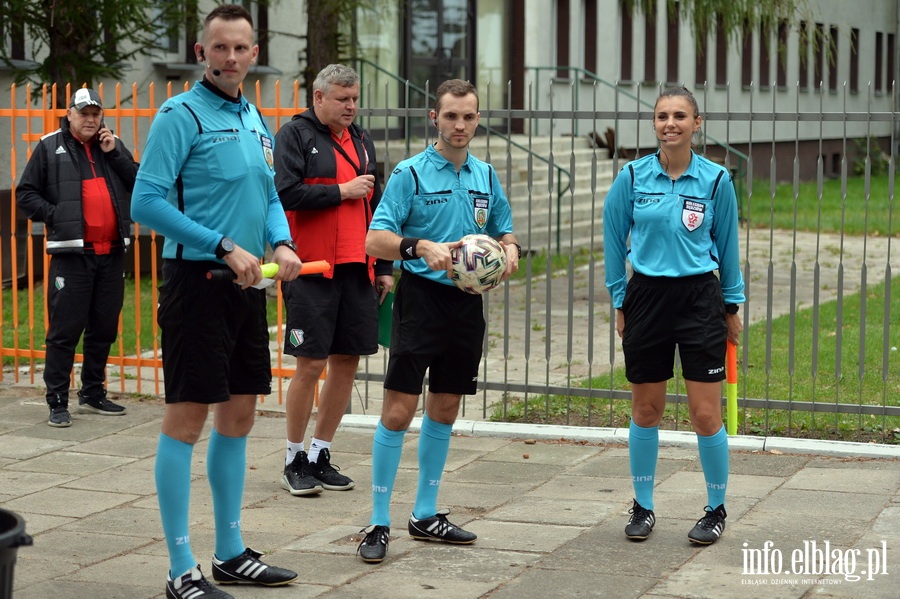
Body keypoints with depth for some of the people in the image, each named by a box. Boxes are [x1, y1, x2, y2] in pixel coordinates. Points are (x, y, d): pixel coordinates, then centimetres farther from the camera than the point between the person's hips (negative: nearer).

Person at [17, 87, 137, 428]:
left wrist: (115, 154, -3)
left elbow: (141, 185, 5)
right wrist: (54, 216, -10)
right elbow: (26, 194, 3)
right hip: (72, 253, -4)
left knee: (104, 328, 11)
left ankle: (93, 394, 23)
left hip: (111, 253, 5)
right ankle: (57, 402, -1)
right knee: (65, 330, -5)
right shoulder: (51, 147, 3)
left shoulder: (113, 146, 14)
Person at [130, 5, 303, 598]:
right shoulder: (181, 115, -10)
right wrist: (225, 247, -18)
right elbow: (147, 201, -16)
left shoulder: (256, 120, 14)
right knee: (187, 417, -5)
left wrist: (281, 244, 1)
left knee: (239, 415, 13)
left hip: (247, 286, 8)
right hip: (197, 280, -8)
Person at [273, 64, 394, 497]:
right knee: (311, 364, -5)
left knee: (347, 362, 7)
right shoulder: (295, 135, -2)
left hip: (356, 268, 6)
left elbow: (376, 205, 20)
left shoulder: (361, 140, 18)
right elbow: (285, 193, -15)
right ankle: (294, 460, 9)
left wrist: (384, 267, 16)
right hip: (312, 268, -6)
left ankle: (320, 454, 19)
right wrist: (341, 191, -10)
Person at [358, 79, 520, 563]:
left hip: (467, 301, 6)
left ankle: (425, 515, 24)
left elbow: (503, 231, 22)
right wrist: (423, 247, -29)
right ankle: (378, 523, -2)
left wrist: (510, 250, -1)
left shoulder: (485, 175, 11)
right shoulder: (410, 173, -7)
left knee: (445, 409, 12)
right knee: (399, 409, -9)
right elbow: (375, 239, -13)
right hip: (421, 297, -6)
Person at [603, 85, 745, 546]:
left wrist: (732, 305, 10)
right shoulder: (632, 177, -1)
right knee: (645, 410, 8)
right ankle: (642, 507, 24)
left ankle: (716, 510, 15)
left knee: (706, 414, -3)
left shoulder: (716, 180, -2)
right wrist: (619, 302, 7)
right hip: (647, 297, 1)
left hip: (700, 299, -1)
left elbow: (727, 245, 7)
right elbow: (613, 241, 7)